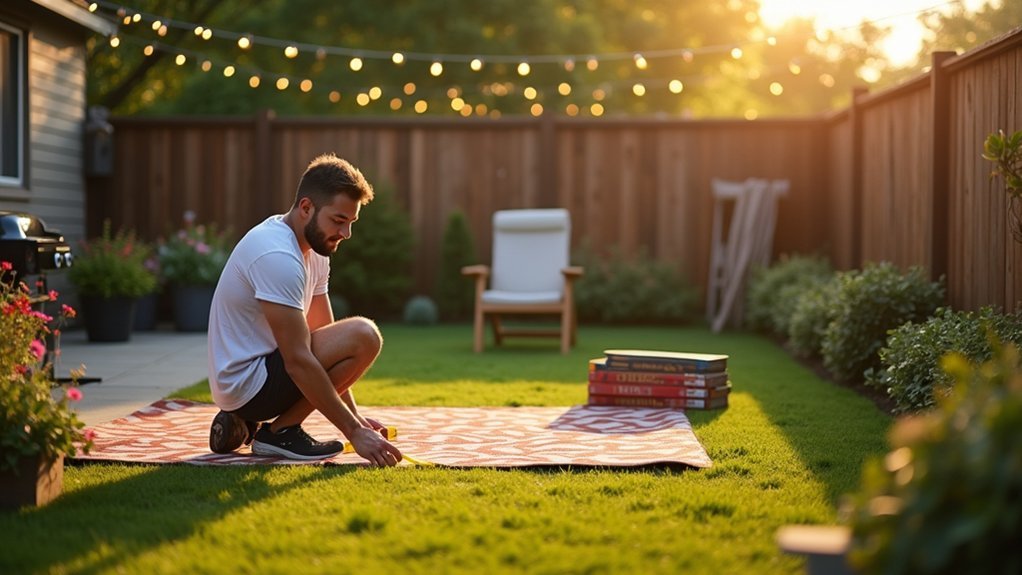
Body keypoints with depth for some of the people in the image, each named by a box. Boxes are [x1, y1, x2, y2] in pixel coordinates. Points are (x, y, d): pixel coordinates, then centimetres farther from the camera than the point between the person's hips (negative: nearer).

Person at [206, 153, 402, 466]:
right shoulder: (278, 256, -23)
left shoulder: (313, 249, 9)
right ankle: (280, 431, -7)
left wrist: (355, 417, 7)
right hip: (247, 384, -10)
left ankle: (244, 422, 14)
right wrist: (354, 432, -24)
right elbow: (298, 360, -26)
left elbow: (324, 332, 13)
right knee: (364, 337, -20)